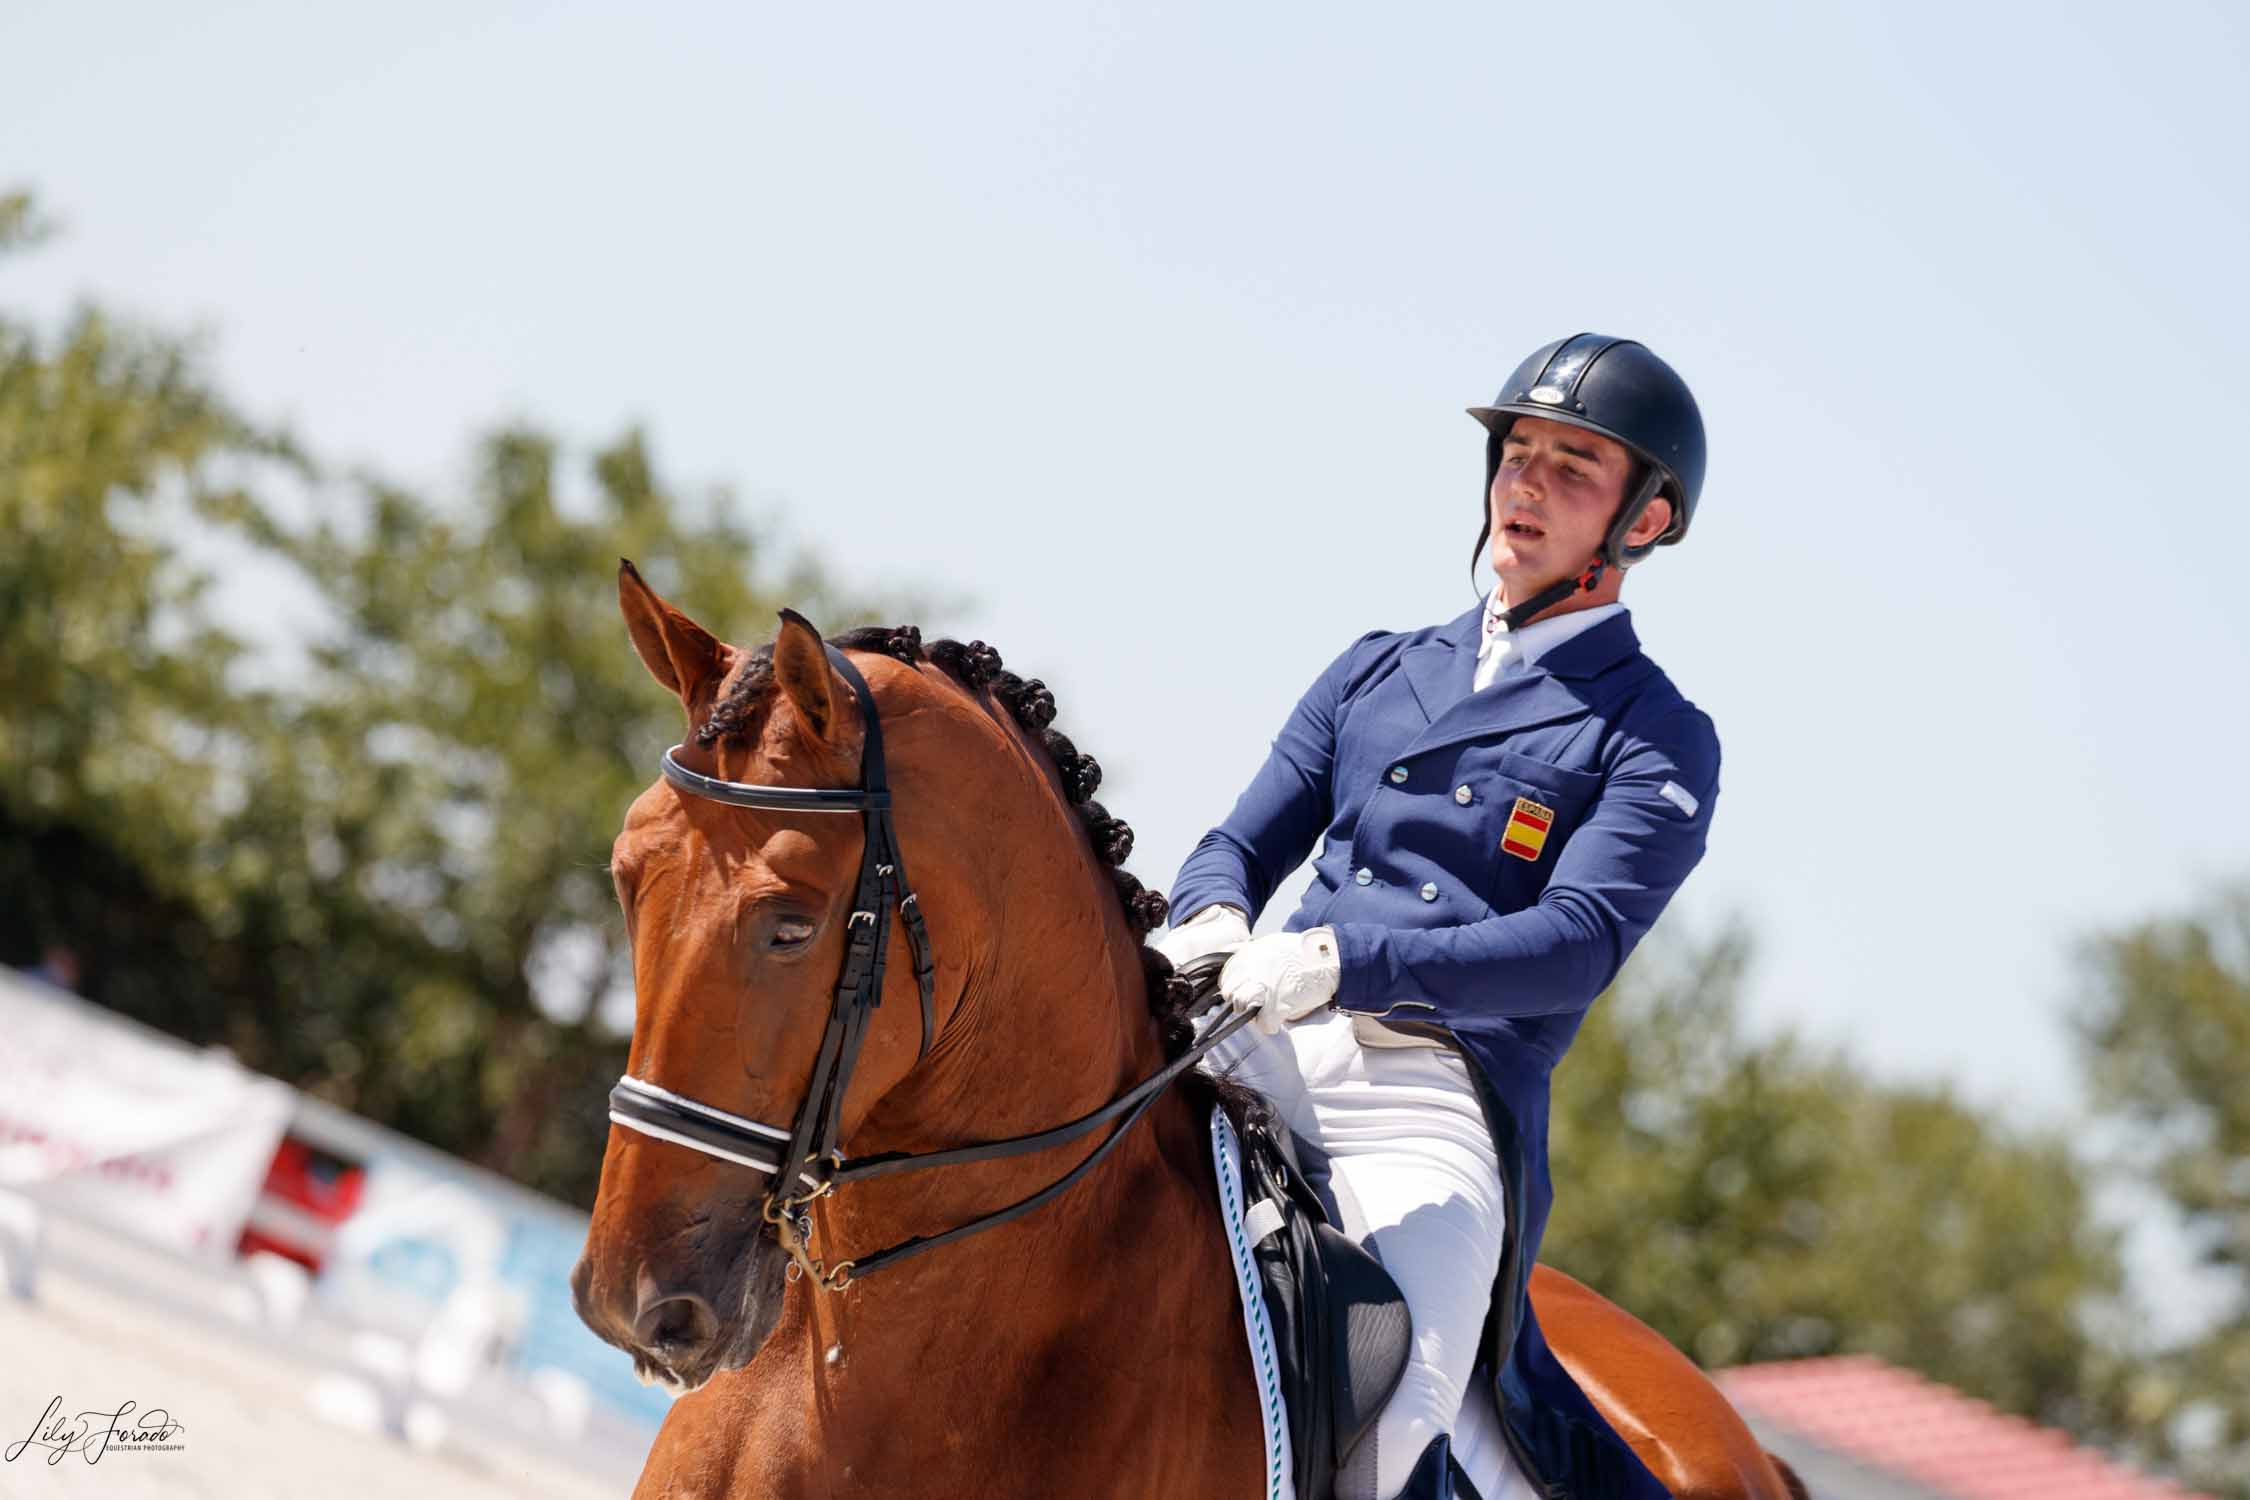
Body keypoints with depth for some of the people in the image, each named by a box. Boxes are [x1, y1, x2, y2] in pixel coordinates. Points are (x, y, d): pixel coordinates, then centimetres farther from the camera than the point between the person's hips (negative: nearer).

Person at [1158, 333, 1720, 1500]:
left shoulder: (1655, 740, 6)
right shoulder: (1376, 672, 23)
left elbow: (1578, 942, -10)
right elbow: (1240, 845, 19)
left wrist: (1342, 961, -26)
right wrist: (1213, 921, -8)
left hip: (1437, 1102, -5)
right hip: (1260, 1056, 5)